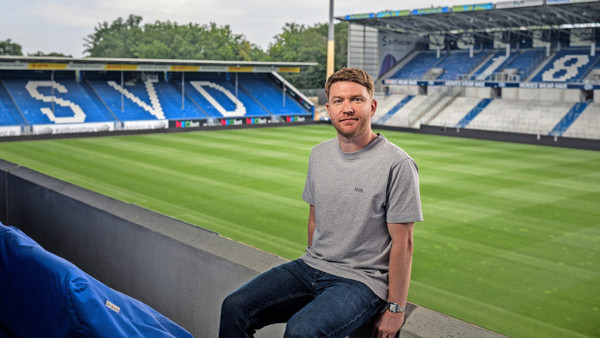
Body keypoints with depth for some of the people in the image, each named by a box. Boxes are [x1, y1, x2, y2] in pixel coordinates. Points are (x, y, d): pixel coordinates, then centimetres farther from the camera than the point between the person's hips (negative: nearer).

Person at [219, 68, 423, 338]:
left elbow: (402, 243, -12)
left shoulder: (398, 165, -14)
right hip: (311, 267, 6)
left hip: (362, 281, -6)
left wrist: (395, 309, -10)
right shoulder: (319, 154, 7)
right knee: (234, 308, -7)